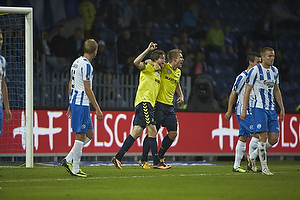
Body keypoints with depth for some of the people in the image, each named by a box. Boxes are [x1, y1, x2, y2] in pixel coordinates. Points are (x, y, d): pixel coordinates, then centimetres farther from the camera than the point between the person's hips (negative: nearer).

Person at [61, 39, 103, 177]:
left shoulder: (77, 62, 15)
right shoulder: (86, 65, -14)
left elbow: (71, 84, 21)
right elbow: (88, 89, -16)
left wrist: (70, 105, 26)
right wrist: (97, 109, -14)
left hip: (74, 102, 10)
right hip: (81, 104, -10)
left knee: (89, 134, 14)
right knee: (81, 136, -6)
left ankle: (68, 160, 12)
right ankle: (75, 169, -4)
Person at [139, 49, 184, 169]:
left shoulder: (178, 72, 13)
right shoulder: (163, 68, -9)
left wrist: (181, 95, 20)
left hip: (170, 106, 7)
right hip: (159, 104, -7)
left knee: (173, 133, 2)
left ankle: (160, 157, 19)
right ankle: (143, 160, 3)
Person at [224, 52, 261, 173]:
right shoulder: (242, 77, -12)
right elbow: (233, 93, -9)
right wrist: (229, 111, -9)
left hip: (251, 112, 8)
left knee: (243, 138, 7)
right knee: (257, 133, -15)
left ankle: (236, 166, 10)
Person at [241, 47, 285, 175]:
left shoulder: (274, 71, 12)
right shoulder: (255, 71, -8)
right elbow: (247, 90, -6)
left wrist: (282, 108, 16)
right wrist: (244, 110, -9)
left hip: (271, 109, 7)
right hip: (258, 108, -7)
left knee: (274, 138, 1)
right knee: (263, 136, -13)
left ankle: (252, 157, 19)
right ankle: (264, 167, -5)